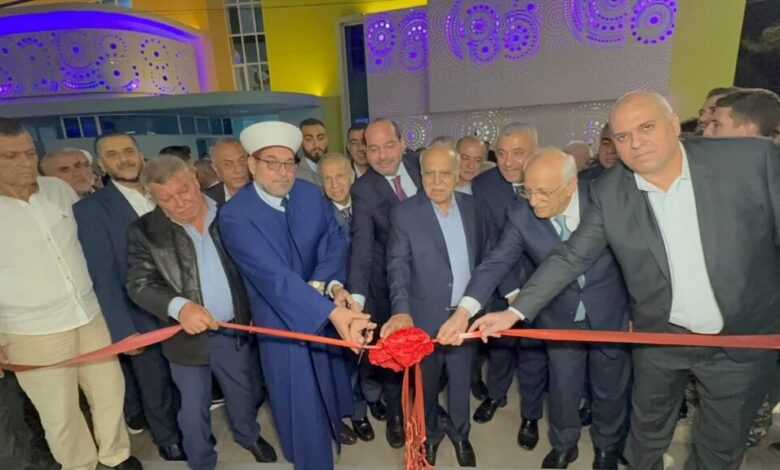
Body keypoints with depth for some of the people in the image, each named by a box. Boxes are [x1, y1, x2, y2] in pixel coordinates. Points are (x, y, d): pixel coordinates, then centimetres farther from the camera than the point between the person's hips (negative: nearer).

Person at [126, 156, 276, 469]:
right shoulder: (144, 231, -8)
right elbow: (139, 284, -13)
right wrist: (179, 307, -31)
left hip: (237, 329, 2)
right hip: (189, 335, -1)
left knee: (244, 393, 22)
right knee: (193, 409, 17)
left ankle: (248, 435, 52)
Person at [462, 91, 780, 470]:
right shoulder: (608, 193, -12)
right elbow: (570, 258, -10)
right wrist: (516, 311, -17)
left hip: (743, 338, 0)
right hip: (659, 337, 1)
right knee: (647, 429, 22)